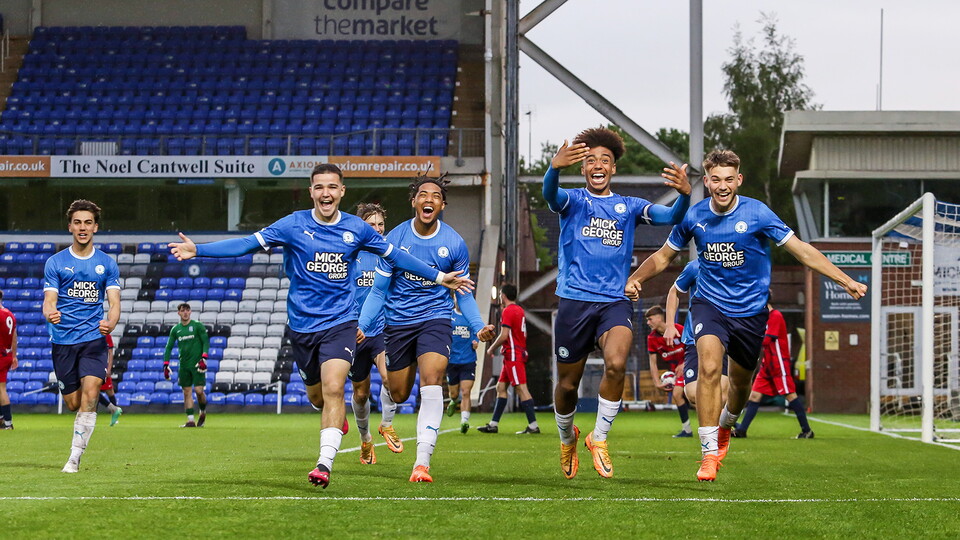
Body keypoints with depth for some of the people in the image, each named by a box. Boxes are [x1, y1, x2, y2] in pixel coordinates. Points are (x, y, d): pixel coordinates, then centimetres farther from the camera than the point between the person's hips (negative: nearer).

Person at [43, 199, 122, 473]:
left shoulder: (107, 264, 5)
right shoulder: (55, 263, 4)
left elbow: (114, 302, 0)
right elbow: (49, 300, -3)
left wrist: (110, 322, -23)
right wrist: (50, 314, -28)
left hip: (94, 339, -1)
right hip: (63, 340, 1)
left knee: (89, 393, -20)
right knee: (73, 403, 4)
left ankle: (75, 457, -16)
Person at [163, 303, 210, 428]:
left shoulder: (197, 326, -1)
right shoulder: (175, 329, 9)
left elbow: (206, 342, -3)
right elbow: (169, 347, 12)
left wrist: (204, 358, -16)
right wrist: (166, 365, 3)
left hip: (197, 364, -4)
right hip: (184, 365, 4)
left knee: (199, 390, -11)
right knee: (187, 392, 1)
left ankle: (203, 412, 16)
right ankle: (190, 420, 2)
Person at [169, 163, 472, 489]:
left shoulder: (356, 229, 1)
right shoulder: (294, 225, -4)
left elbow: (394, 255, 14)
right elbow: (248, 244, -6)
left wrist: (438, 277, 17)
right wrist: (197, 250, -15)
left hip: (341, 321, -1)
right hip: (302, 324, 1)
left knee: (333, 389, -20)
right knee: (316, 395, 12)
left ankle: (325, 463, -24)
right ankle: (337, 417, 49)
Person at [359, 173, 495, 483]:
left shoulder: (454, 244, -4)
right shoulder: (395, 239, -5)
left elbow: (464, 295, 6)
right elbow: (378, 291, 3)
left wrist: (478, 327, -8)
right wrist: (361, 326, -7)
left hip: (435, 320, -1)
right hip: (398, 323, 1)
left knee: (432, 383, -23)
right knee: (398, 394, 8)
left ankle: (422, 462, -26)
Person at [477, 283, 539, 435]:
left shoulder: (508, 311, -12)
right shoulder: (520, 310, 17)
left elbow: (504, 335, -17)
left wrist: (491, 349, -5)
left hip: (513, 355, -10)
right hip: (520, 352, 10)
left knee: (521, 388, -12)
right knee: (501, 387, 13)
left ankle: (533, 425, -16)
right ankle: (493, 424, 14)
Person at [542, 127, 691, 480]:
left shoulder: (629, 207, 12)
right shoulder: (572, 201, 6)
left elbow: (670, 217, -4)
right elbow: (549, 193, -19)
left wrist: (684, 194, -28)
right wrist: (555, 166, -44)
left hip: (615, 302, 0)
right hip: (574, 301, 0)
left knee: (616, 363, -27)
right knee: (568, 384, 6)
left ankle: (599, 438, -8)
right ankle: (567, 438, 37)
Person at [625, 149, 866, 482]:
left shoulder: (757, 214, -12)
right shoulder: (694, 216, -5)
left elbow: (801, 250, -8)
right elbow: (664, 256, 9)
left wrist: (845, 280, -13)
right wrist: (636, 278, -9)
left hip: (750, 310, 1)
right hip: (709, 303, 0)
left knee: (741, 381, 13)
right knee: (709, 366, -25)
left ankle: (725, 424, 50)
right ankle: (709, 453, -22)